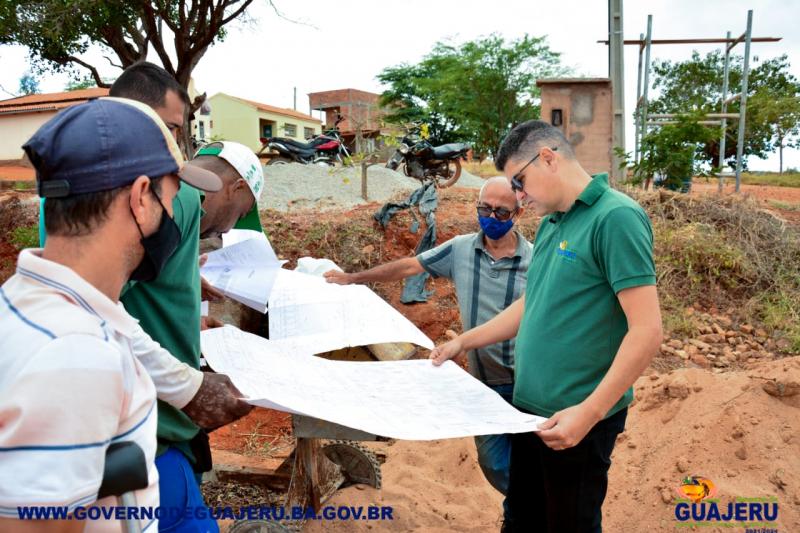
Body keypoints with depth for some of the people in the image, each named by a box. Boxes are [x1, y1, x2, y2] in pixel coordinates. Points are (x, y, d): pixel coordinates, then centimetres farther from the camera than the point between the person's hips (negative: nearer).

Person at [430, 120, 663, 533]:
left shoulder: (616, 217, -17)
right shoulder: (550, 223, 8)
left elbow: (646, 331, -22)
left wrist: (589, 412, -24)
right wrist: (464, 341, 18)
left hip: (576, 419, -7)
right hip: (531, 409, 8)